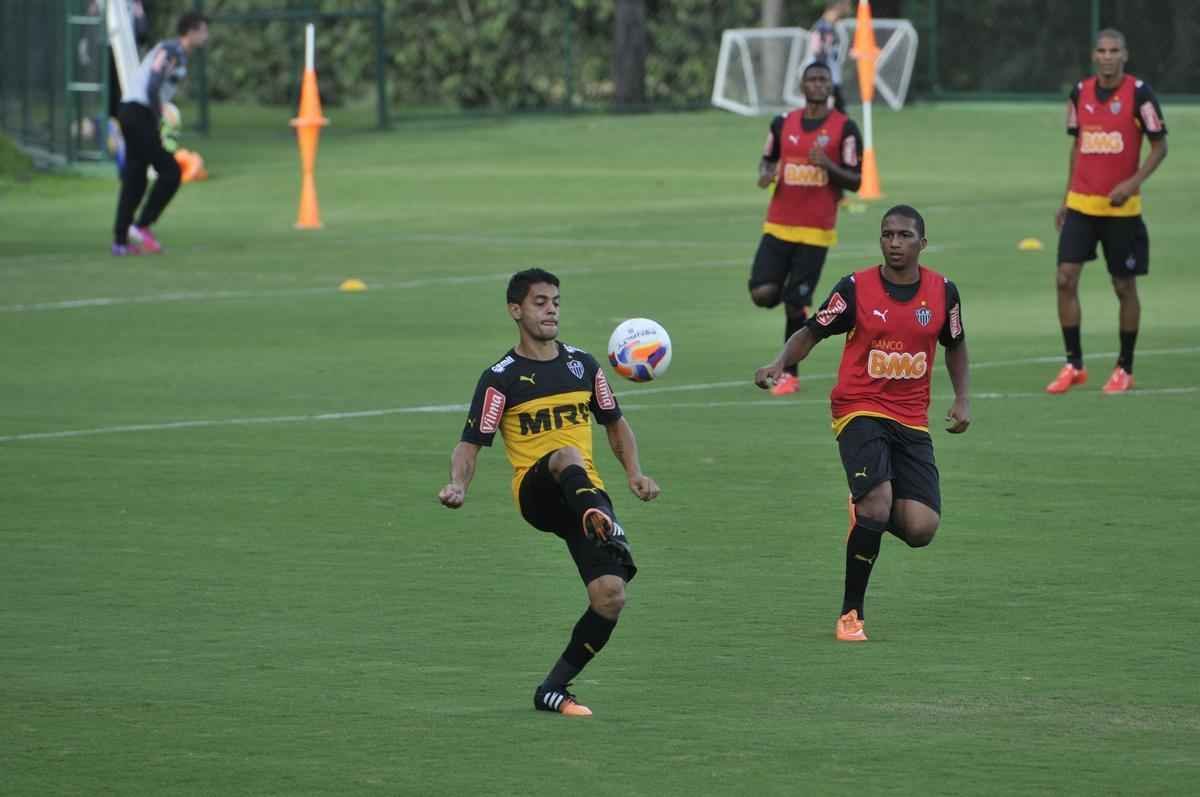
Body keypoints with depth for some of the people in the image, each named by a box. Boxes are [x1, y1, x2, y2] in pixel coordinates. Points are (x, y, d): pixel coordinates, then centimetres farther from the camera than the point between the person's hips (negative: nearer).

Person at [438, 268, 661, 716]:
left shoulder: (582, 365, 13)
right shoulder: (501, 379, 1)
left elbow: (615, 424, 25)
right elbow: (470, 444, -2)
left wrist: (634, 473, 8)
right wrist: (458, 484, -22)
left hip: (586, 494, 4)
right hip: (535, 491, -4)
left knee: (611, 596, -13)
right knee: (566, 455, -39)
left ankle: (553, 689, 2)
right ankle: (603, 526, -70)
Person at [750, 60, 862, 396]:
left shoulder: (844, 128, -3)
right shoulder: (783, 123, 7)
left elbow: (855, 181, -3)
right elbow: (767, 160, 21)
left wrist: (828, 165, -22)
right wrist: (766, 174, -4)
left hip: (816, 230, -3)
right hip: (779, 226, 3)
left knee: (794, 304, -3)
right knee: (763, 294, -11)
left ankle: (789, 374, 11)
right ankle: (795, 305, 24)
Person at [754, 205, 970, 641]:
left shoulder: (942, 291, 3)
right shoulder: (856, 288, -5)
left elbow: (955, 345, 20)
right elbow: (812, 332, 2)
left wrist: (962, 399, 7)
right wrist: (780, 362, -17)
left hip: (912, 422, 3)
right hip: (860, 412, -3)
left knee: (920, 530, -10)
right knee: (877, 502, -25)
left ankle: (866, 510, 27)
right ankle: (851, 614, -8)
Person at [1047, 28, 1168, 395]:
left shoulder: (1139, 93, -9)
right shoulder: (1080, 93, 6)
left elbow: (1159, 145, -5)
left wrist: (1133, 183, -18)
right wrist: (1067, 198, 14)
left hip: (1121, 207, -4)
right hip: (1081, 203, 4)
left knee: (1124, 287, 4)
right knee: (1065, 278, -7)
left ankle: (1125, 368, 18)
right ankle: (1074, 364, 2)